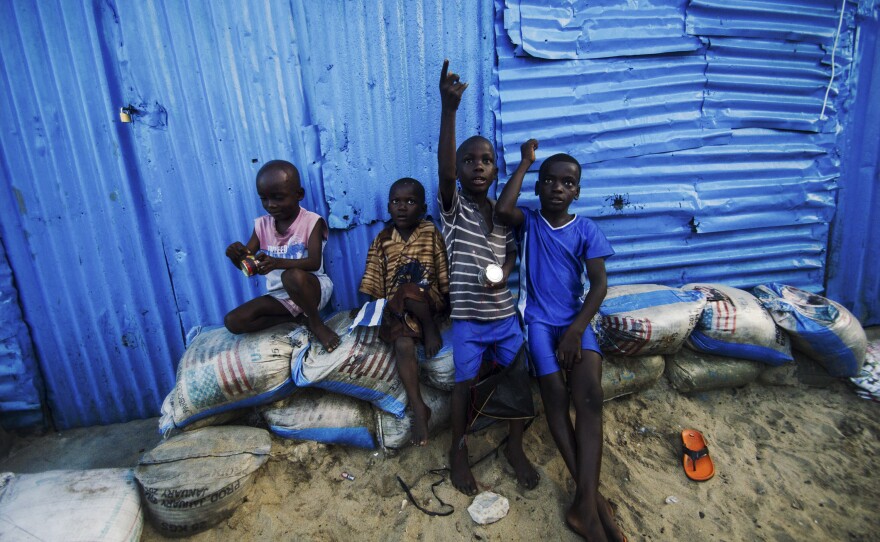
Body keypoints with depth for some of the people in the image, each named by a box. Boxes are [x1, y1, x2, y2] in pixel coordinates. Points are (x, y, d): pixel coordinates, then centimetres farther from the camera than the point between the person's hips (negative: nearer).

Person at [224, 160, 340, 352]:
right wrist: (236, 255, -21)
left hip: (312, 287, -5)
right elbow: (245, 264, 4)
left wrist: (277, 262, -39)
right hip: (280, 295, 6)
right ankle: (297, 316, -3)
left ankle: (316, 323, -13)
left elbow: (314, 263, -23)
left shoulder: (312, 221, -12)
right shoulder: (262, 225, 3)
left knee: (292, 276, -40)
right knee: (233, 321, -11)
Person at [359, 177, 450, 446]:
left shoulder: (431, 233, 2)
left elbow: (444, 275, 2)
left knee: (407, 291, -36)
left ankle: (431, 328, -13)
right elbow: (373, 284, 10)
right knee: (403, 345, -26)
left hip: (429, 302, -2)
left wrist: (444, 305, -5)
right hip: (395, 309, 2)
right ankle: (419, 408, -19)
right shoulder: (382, 240, 8)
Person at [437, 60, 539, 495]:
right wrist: (449, 109, -40)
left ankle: (515, 447, 29)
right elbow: (443, 171, -28)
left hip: (506, 314, 4)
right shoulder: (453, 207, -8)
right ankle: (458, 450, 26)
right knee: (465, 384, 1)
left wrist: (504, 273, -10)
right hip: (468, 318, -4)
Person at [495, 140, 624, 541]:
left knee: (590, 395, -22)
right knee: (555, 394, -20)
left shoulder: (586, 229, 5)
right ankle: (591, 497, -9)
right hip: (537, 317, -1)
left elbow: (599, 282, -3)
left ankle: (584, 502, -19)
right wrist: (525, 162, -8)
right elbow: (502, 209, -20)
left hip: (575, 318, 1)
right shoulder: (528, 221, 4)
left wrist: (577, 329, -17)